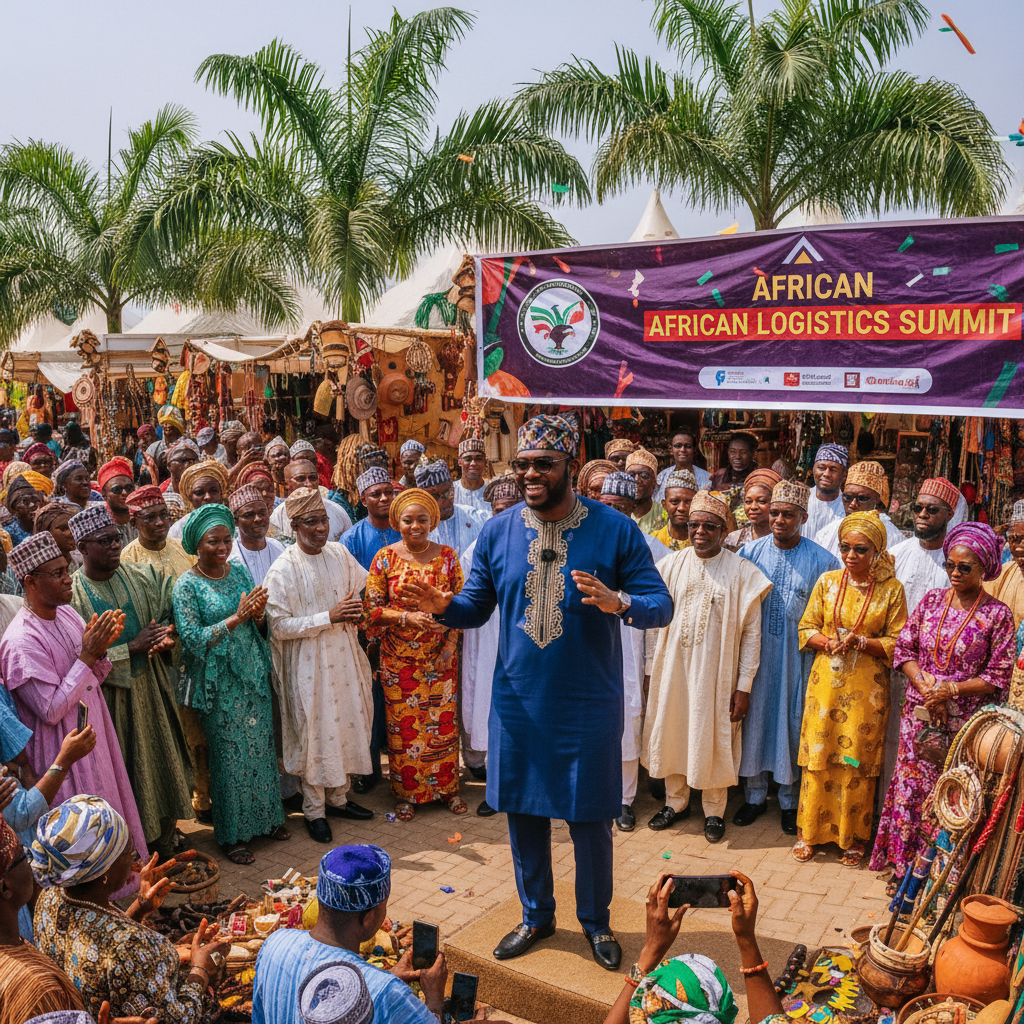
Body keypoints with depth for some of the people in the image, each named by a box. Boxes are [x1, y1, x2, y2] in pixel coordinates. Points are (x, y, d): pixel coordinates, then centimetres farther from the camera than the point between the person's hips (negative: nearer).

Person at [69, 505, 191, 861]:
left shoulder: (139, 576, 2)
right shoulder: (71, 594, -13)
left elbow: (167, 617, 6)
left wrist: (166, 637, -16)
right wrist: (132, 648, -19)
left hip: (153, 686, 5)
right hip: (110, 695, -4)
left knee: (164, 762, 11)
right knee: (126, 776, 6)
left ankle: (166, 848, 28)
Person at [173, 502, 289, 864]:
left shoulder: (239, 572, 5)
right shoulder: (186, 585, -11)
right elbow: (192, 638, -17)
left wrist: (258, 615, -13)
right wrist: (236, 618, -23)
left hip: (253, 674, 5)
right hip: (218, 682, -5)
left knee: (261, 746, 12)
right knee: (228, 755, 4)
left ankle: (266, 817, 30)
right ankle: (230, 834, 19)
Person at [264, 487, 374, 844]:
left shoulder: (339, 553, 2)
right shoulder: (282, 570, -15)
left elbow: (360, 590, 17)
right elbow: (280, 627, -18)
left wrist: (356, 611, -6)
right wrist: (329, 617, -22)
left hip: (344, 655, 5)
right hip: (307, 663, -5)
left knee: (347, 723, 13)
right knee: (314, 732, 4)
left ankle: (338, 797, 32)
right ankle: (314, 809, 21)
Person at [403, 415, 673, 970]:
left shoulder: (615, 530, -9)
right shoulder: (497, 532, 0)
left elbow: (661, 603, -8)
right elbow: (476, 606, 7)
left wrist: (619, 603, -29)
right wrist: (443, 606, -15)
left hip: (588, 703, -2)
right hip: (518, 701, 3)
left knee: (590, 817, 10)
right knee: (523, 810, 15)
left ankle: (594, 920, 34)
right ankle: (536, 914, 38)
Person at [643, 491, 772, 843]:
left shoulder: (742, 572, -7)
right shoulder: (672, 564, 1)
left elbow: (751, 633, -6)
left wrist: (744, 686, -8)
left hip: (716, 670, -3)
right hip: (674, 666, 3)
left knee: (712, 738, 6)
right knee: (672, 732, 12)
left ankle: (714, 810, 26)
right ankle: (676, 801, 32)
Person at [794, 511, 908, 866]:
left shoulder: (892, 589, -2)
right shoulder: (827, 582, 3)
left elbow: (897, 644, -1)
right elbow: (806, 629, 6)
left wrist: (860, 642, -17)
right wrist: (829, 643, -13)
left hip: (866, 688, -1)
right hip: (826, 681, 2)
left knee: (858, 760, 6)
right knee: (818, 756, 5)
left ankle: (853, 837, 23)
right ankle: (809, 832, 20)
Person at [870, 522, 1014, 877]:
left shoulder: (997, 614, -6)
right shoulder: (932, 600, 4)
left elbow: (999, 676, -7)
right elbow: (904, 649, 5)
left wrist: (951, 690, -16)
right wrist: (924, 685, -11)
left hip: (964, 721, -3)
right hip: (919, 713, 3)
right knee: (910, 786, 9)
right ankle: (904, 863, 24)